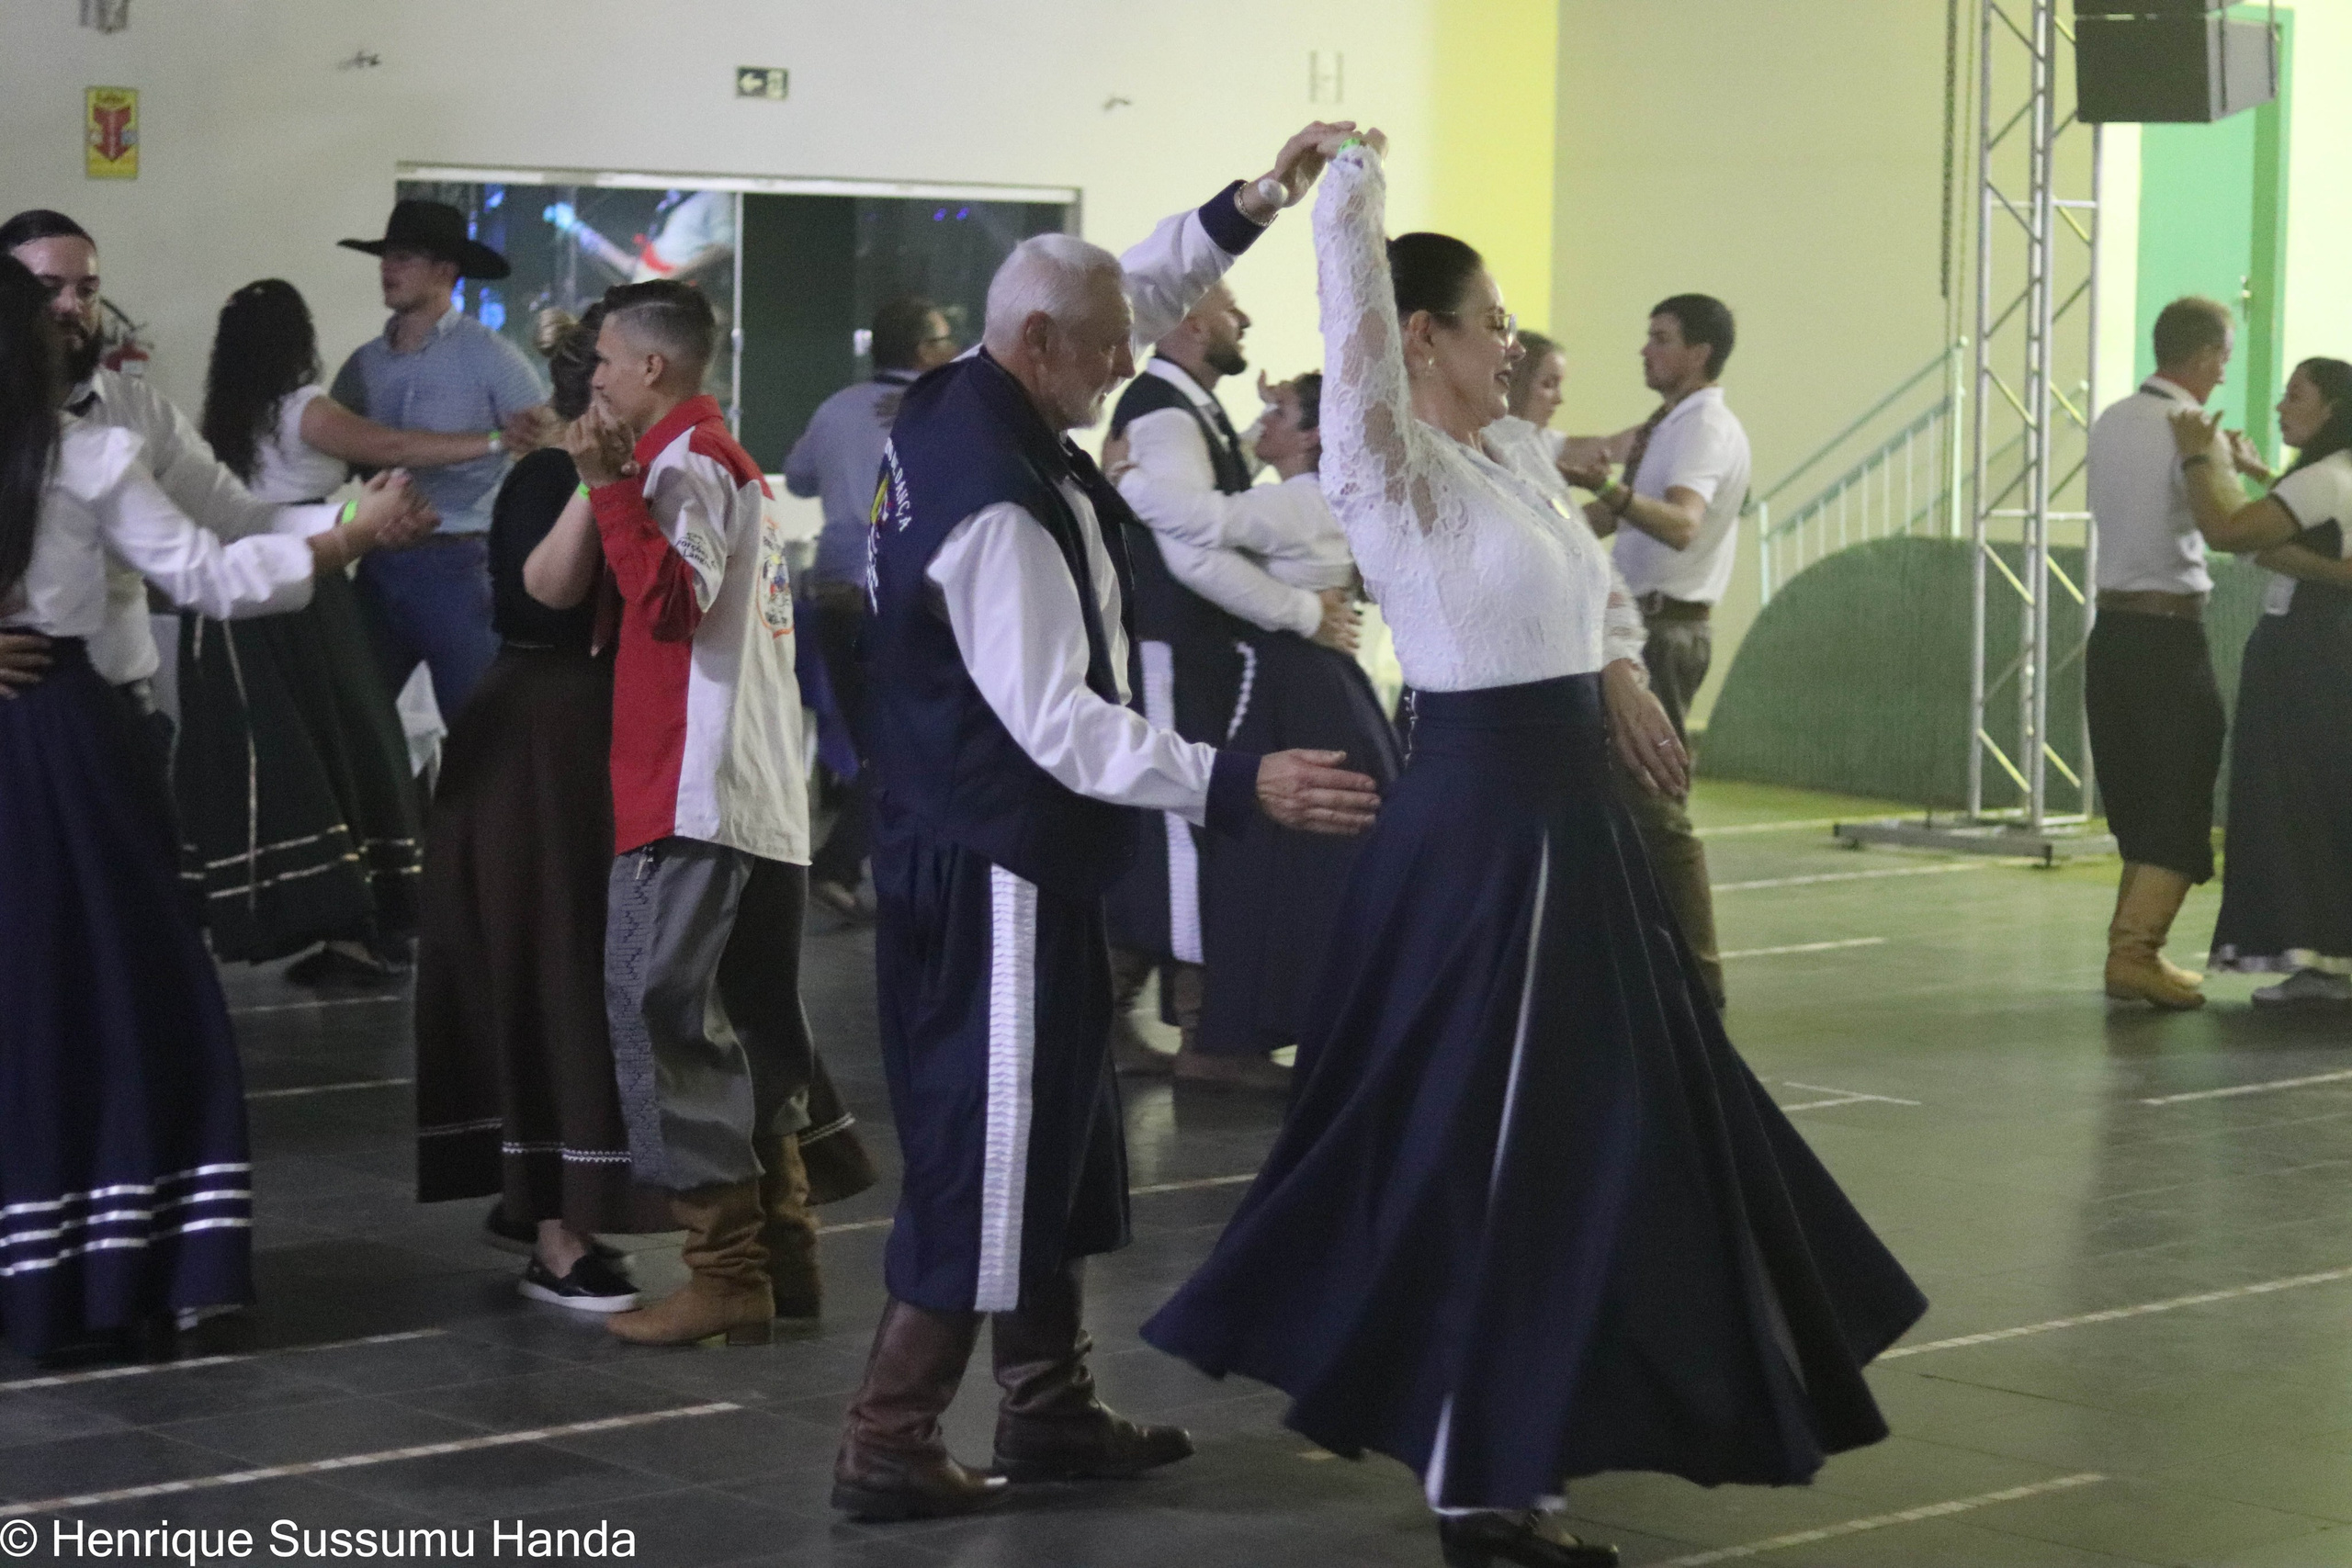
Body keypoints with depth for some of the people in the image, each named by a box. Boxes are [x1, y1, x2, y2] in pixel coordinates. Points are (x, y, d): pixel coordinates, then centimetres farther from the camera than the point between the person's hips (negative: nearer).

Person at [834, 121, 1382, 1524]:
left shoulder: (959, 407, 3)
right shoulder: (1001, 506, -26)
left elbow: (1147, 289, 18)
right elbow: (1060, 726, -27)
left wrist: (1262, 198, 10)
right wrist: (1244, 783, -29)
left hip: (987, 846, 10)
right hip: (997, 868, -10)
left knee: (1053, 1133, 18)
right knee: (988, 1145, -2)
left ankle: (1050, 1407, 28)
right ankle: (888, 1446, 6)